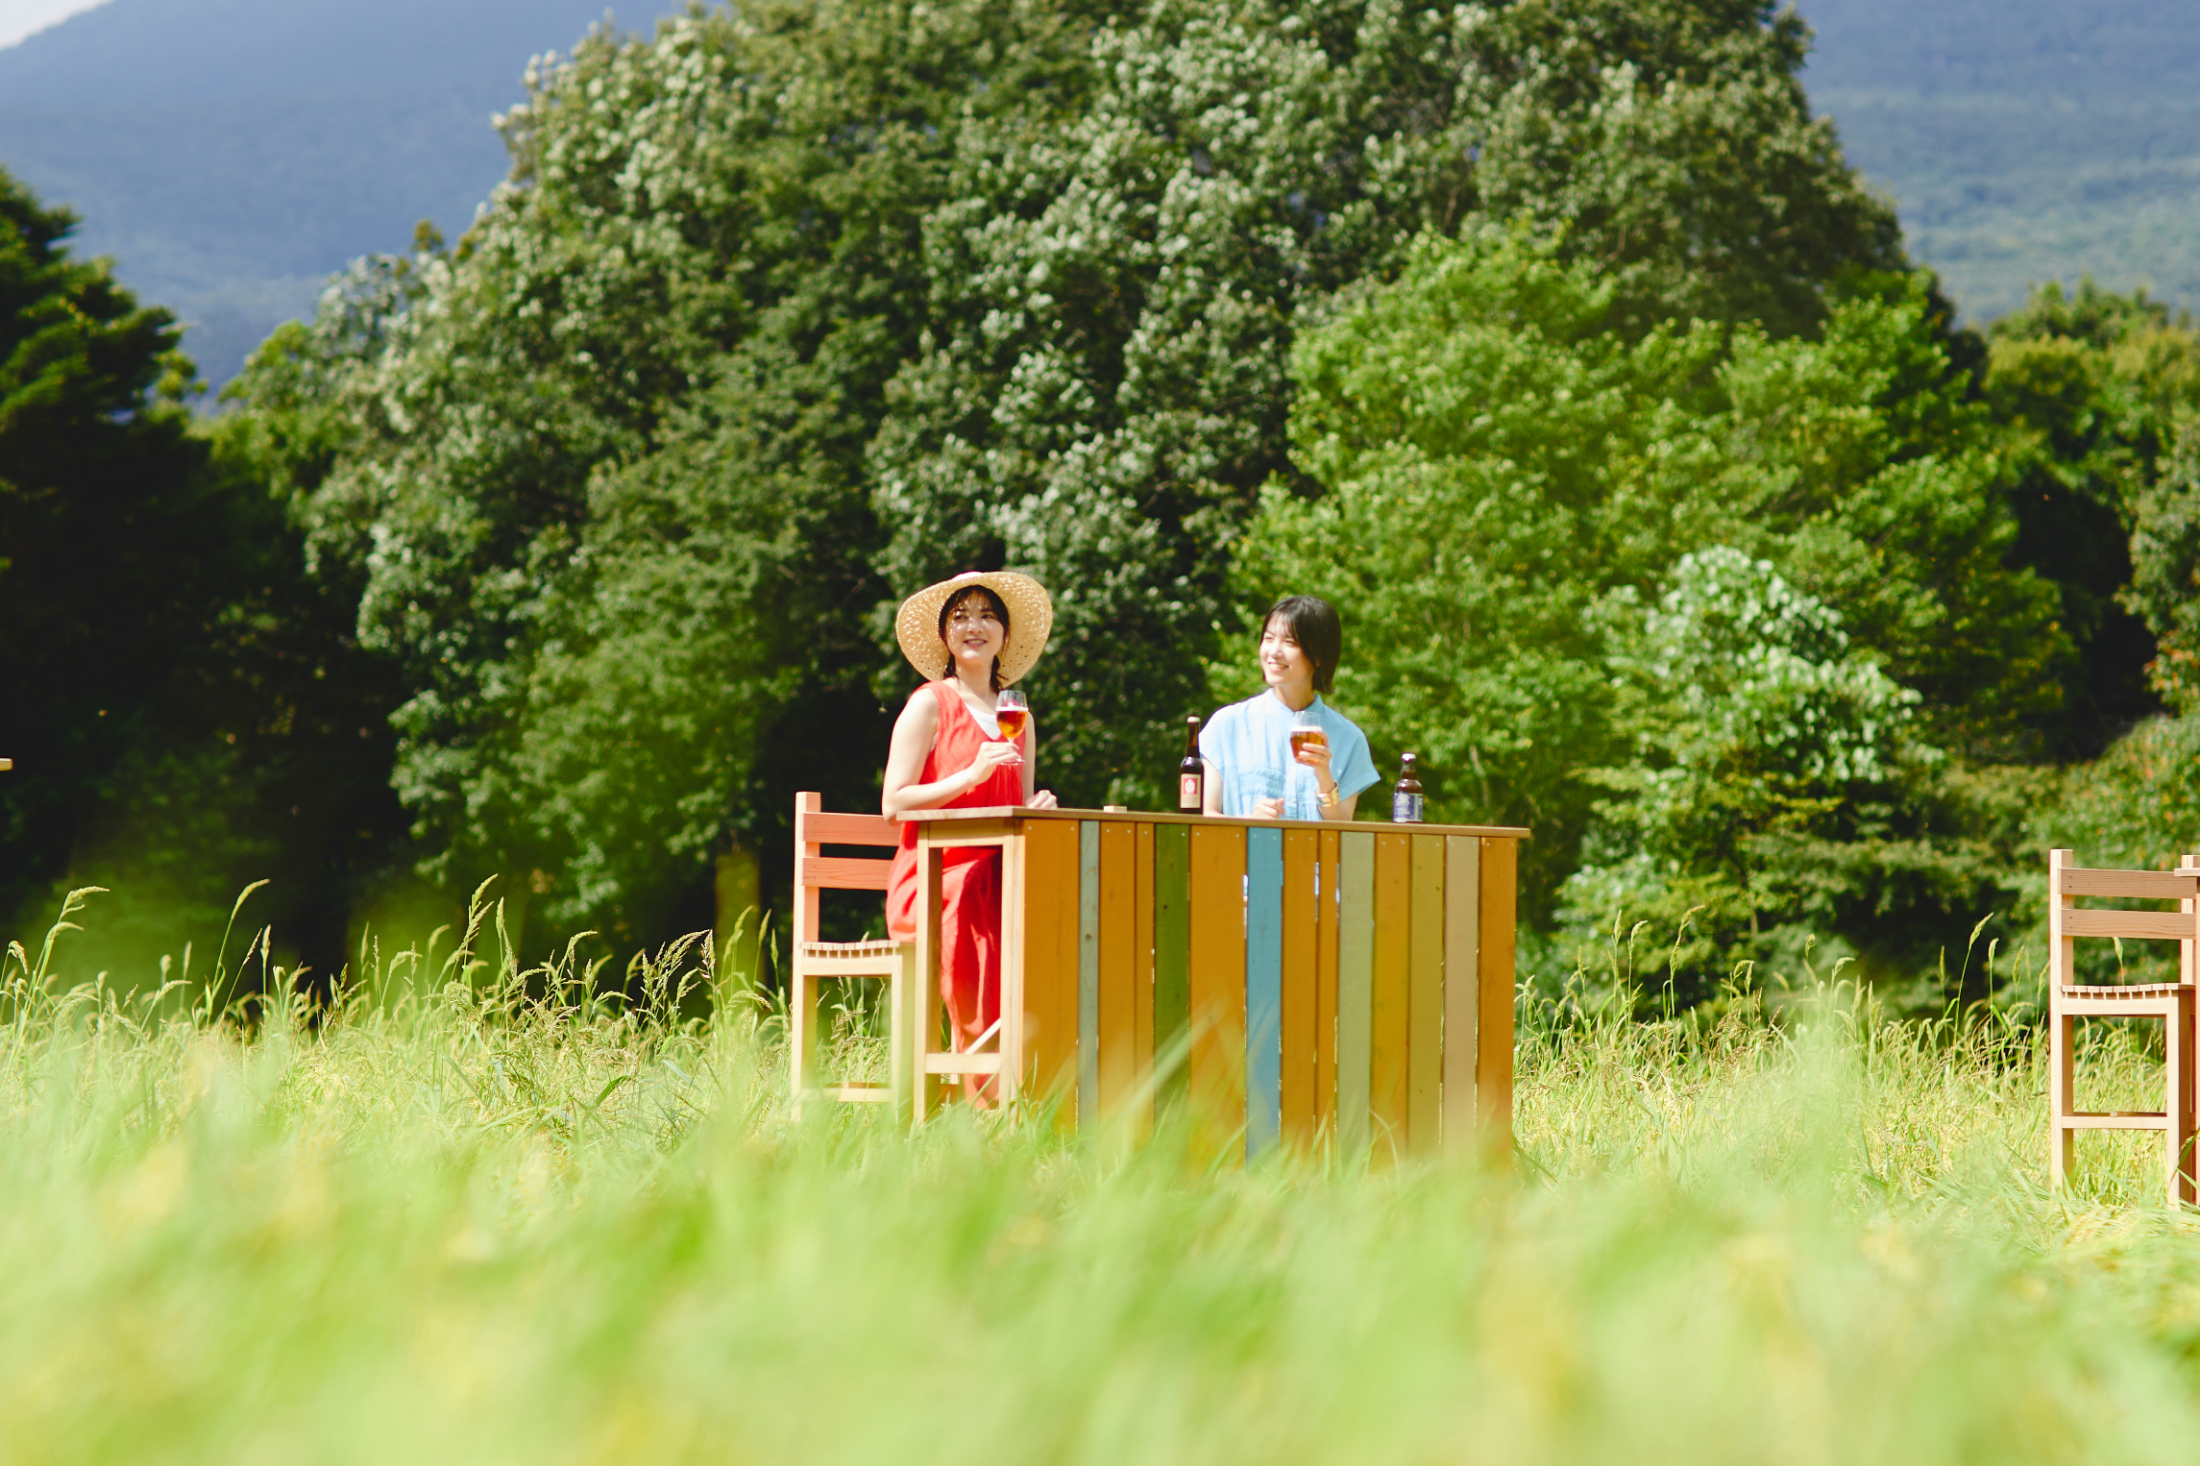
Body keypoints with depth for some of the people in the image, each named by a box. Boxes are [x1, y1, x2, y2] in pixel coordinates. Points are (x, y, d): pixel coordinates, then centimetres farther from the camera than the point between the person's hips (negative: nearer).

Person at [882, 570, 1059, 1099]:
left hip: (998, 879, 5)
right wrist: (971, 776, -12)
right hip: (935, 881, -5)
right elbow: (894, 803, -4)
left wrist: (1038, 809, 2)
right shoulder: (929, 704, 5)